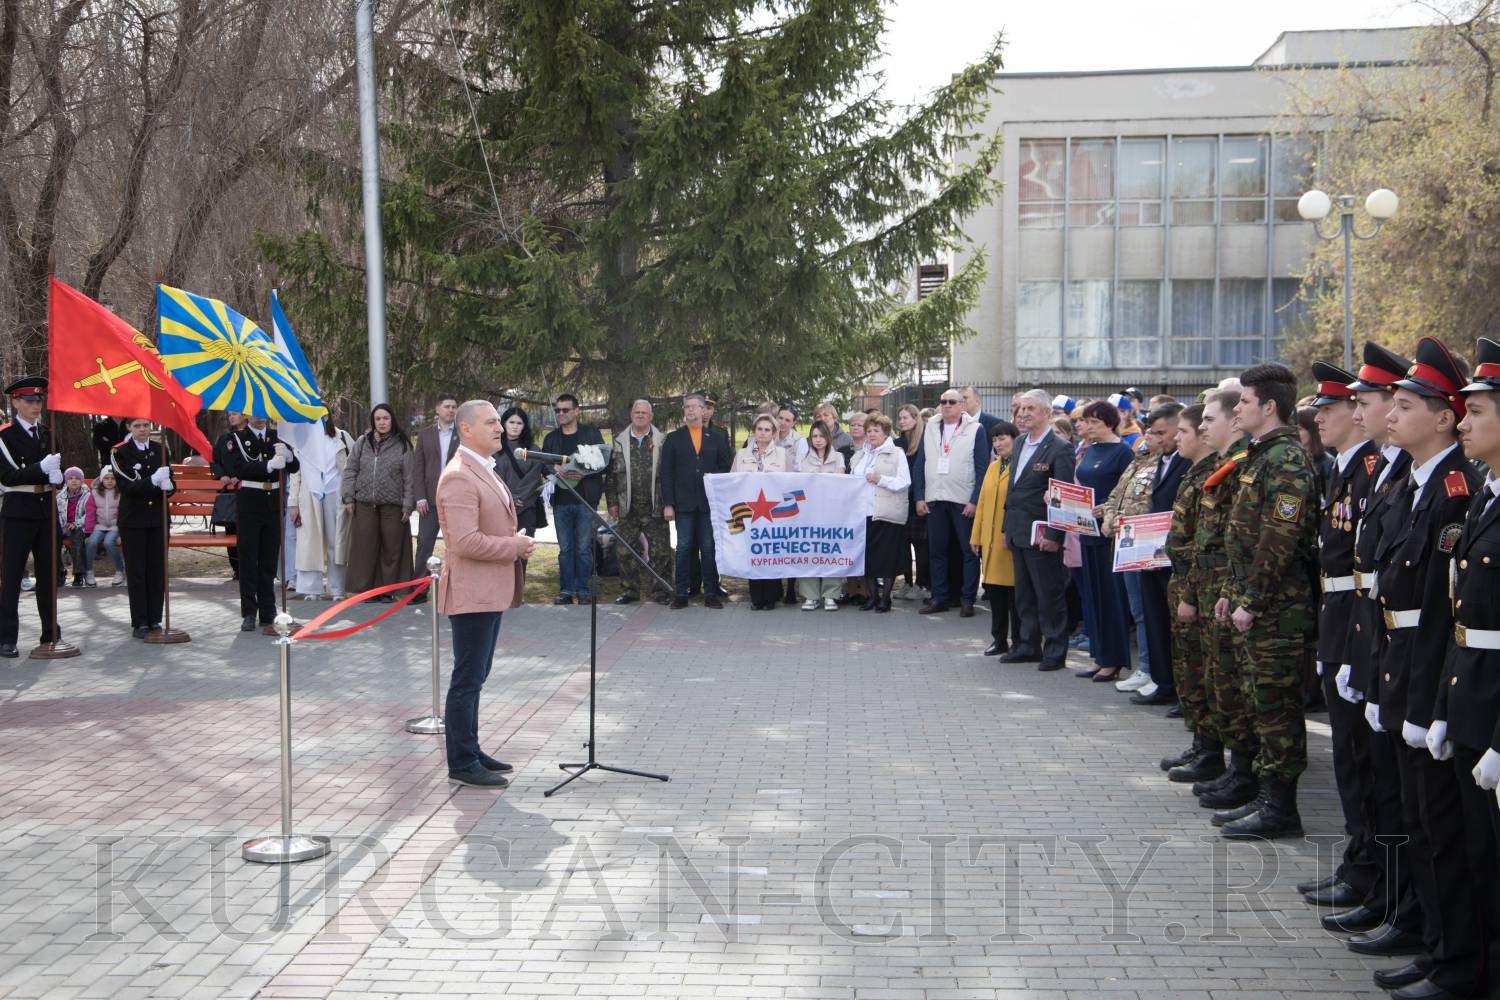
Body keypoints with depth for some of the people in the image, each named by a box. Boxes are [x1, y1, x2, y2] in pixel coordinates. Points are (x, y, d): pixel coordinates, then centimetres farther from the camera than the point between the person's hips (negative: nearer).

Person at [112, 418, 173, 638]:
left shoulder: (160, 450, 8)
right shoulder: (120, 452, -5)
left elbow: (170, 483, 6)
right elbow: (127, 487, -14)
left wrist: (168, 486, -18)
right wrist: (153, 481, -29)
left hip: (158, 518, 4)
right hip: (133, 520, -4)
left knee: (157, 570, 5)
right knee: (136, 572, 0)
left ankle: (155, 620, 12)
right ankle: (139, 623, 4)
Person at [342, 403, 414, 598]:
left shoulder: (402, 445, 3)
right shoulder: (362, 443, 9)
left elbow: (409, 477, 1)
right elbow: (350, 471, 11)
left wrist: (408, 505, -4)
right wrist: (348, 498, 4)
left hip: (392, 506, -1)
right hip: (364, 504, 1)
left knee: (391, 548, 1)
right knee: (366, 548, 1)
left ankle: (387, 589, 11)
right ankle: (366, 588, 9)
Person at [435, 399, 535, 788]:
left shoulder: (484, 471, 16)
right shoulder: (459, 477, -18)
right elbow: (465, 542, -25)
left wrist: (516, 541, 10)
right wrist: (514, 546, -15)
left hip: (490, 592, 10)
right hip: (472, 592, -10)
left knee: (474, 677, 18)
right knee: (468, 679, -3)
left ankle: (469, 751, 28)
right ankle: (461, 764, 4)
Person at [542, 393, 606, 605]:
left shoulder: (591, 434, 5)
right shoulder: (551, 438, 15)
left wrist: (583, 473, -14)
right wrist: (557, 472, -8)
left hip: (585, 499, -3)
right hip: (561, 500, 3)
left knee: (584, 548, -3)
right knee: (565, 548, 6)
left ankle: (584, 591, 4)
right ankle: (566, 591, 11)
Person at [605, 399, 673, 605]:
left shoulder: (662, 441, 4)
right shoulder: (619, 441, 9)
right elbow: (611, 474, 9)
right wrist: (612, 502, 3)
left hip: (655, 508, -2)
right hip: (627, 508, 2)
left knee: (660, 551, -1)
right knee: (626, 551, 5)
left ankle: (662, 591, 7)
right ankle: (629, 590, 15)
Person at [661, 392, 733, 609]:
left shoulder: (717, 438, 11)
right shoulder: (673, 439, 8)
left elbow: (726, 469, 10)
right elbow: (666, 473, 4)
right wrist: (667, 504, -4)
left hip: (710, 502, 0)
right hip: (684, 503, 0)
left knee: (709, 548, 2)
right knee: (684, 548, 2)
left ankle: (710, 593, 7)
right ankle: (681, 593, 6)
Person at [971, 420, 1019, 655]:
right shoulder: (992, 467, 17)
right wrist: (976, 536, 15)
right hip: (990, 539, 7)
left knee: (1014, 589, 0)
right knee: (994, 589, 9)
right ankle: (999, 639, 18)